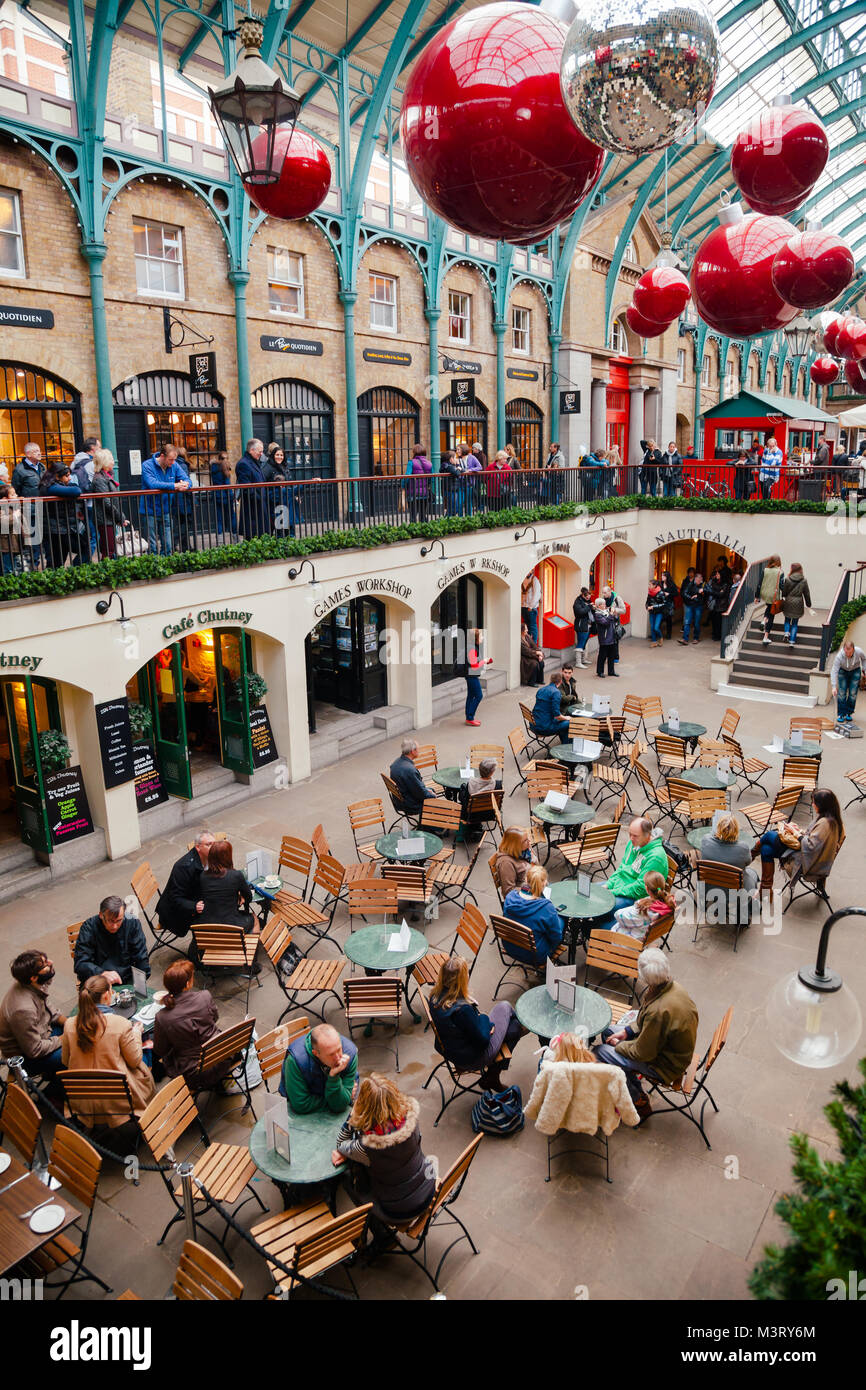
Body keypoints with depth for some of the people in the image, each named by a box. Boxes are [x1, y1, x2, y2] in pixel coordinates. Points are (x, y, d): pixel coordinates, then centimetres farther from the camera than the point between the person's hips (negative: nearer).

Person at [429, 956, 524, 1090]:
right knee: (504, 1007, 3)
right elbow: (483, 1040, -22)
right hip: (471, 1061, -7)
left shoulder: (436, 996, -11)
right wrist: (484, 1018, -7)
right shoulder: (463, 1009, -35)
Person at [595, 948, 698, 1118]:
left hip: (666, 1065, -9)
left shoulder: (659, 1010, -38)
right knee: (608, 1032, 12)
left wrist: (619, 1045, -7)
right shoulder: (671, 986, -12)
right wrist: (628, 1031, 2)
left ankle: (639, 1103, 9)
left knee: (601, 1052, -8)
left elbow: (643, 1053, -24)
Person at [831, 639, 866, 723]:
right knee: (841, 693, -9)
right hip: (843, 671, -1)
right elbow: (834, 671, -32)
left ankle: (849, 713, 6)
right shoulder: (839, 656, -33)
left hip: (855, 671, 1)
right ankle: (841, 714, -2)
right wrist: (834, 686, -37)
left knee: (853, 693, -6)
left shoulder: (859, 651, -27)